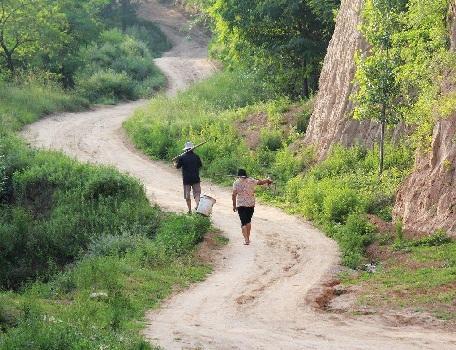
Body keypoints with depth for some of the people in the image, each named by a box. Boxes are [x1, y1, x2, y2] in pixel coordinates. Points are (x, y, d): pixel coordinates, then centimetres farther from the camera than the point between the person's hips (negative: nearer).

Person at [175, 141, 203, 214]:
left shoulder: (182, 157, -5)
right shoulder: (196, 156, -1)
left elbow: (177, 166, 4)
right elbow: (200, 165, 9)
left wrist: (175, 163, 25)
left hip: (186, 179, 0)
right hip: (195, 178, 0)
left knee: (187, 195, 9)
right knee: (197, 193, 3)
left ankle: (189, 210, 10)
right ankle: (198, 204, -22)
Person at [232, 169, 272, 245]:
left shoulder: (236, 183, -3)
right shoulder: (251, 181, 2)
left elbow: (234, 195, -9)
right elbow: (260, 182, 15)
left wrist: (234, 205, -3)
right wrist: (267, 181, 35)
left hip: (241, 205, -2)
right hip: (250, 204, 2)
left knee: (243, 222, 0)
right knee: (248, 221, 20)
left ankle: (246, 239, -13)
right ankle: (248, 238, 24)